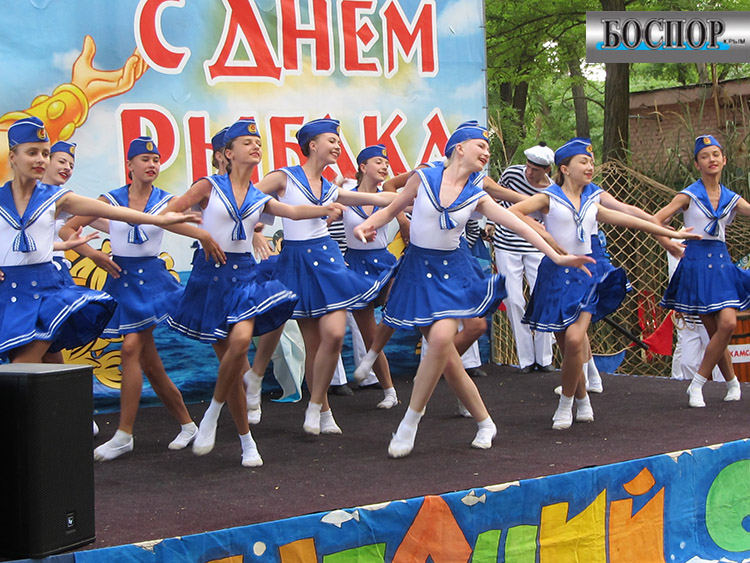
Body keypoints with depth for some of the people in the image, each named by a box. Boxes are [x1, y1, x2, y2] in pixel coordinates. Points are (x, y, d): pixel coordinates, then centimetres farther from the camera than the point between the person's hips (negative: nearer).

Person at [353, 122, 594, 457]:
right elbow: (392, 209, 8)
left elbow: (518, 225, 0)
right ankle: (484, 423, 15)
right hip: (418, 270, -1)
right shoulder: (423, 178, -1)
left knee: (442, 339, -24)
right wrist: (367, 225, -12)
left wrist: (556, 256, -5)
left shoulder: (477, 197, 4)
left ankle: (410, 424, -12)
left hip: (452, 272, 1)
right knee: (445, 354, -3)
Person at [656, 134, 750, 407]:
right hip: (697, 263, -4)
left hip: (721, 262, 4)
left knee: (727, 324, -13)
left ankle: (697, 384, -1)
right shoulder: (690, 195, -2)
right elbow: (655, 220, -8)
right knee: (720, 328, -4)